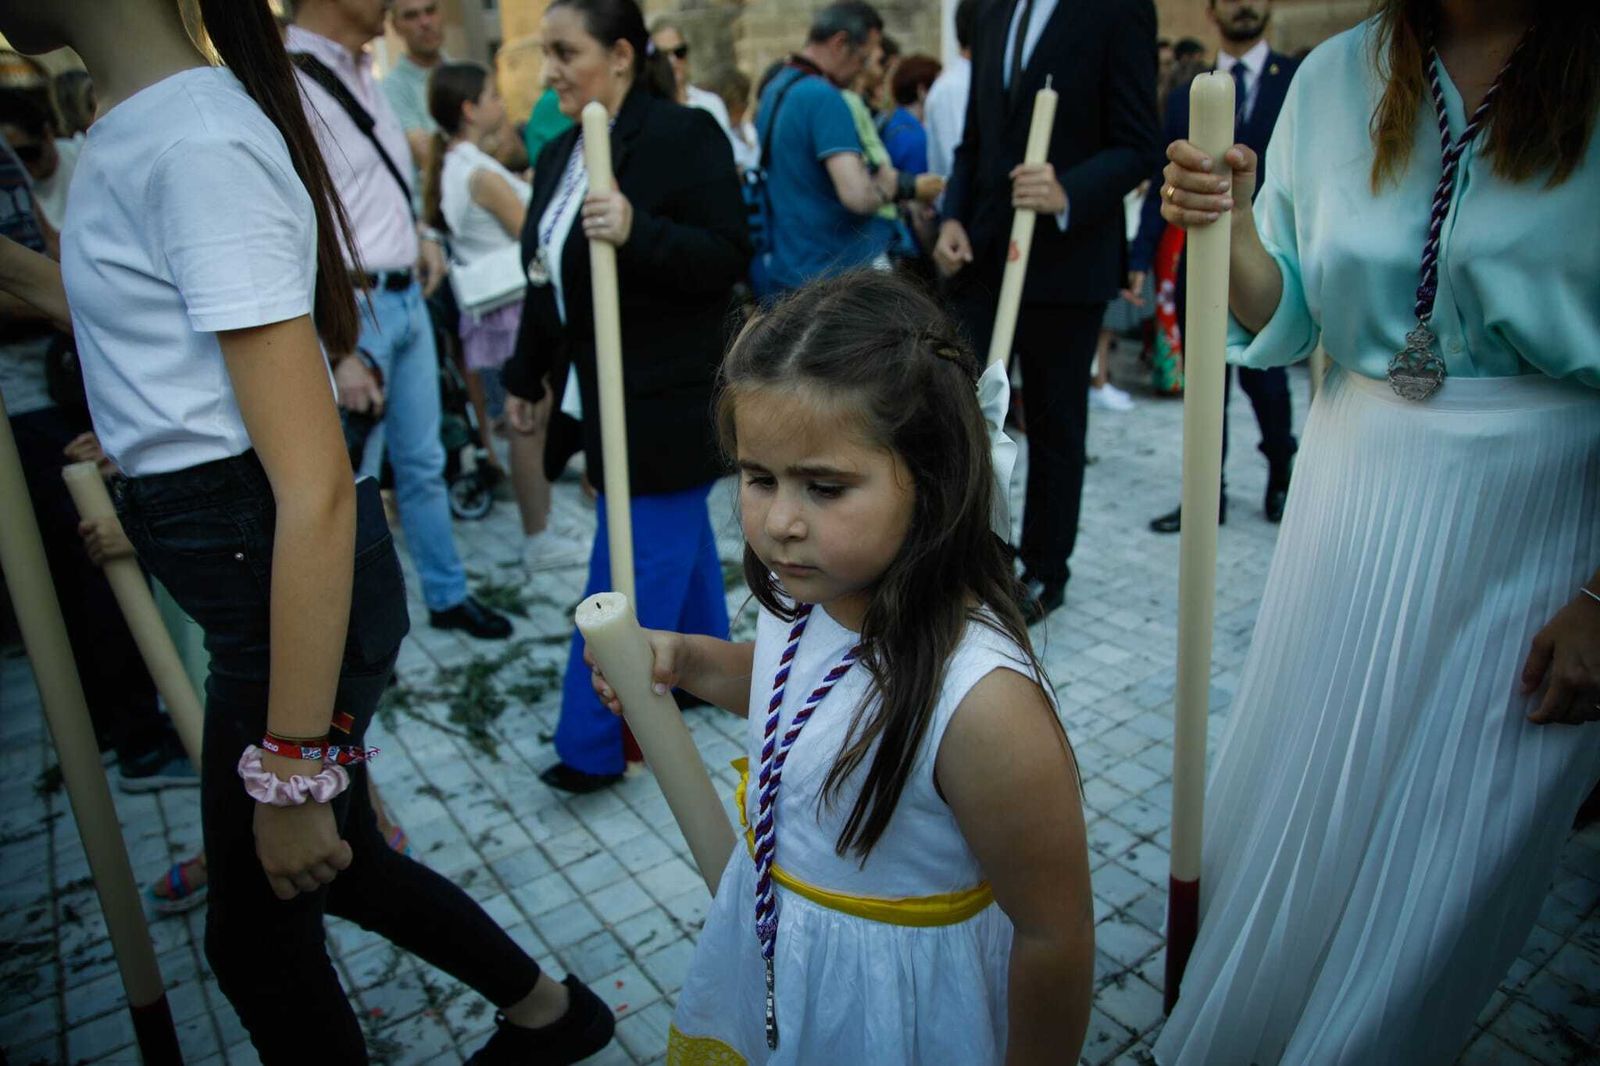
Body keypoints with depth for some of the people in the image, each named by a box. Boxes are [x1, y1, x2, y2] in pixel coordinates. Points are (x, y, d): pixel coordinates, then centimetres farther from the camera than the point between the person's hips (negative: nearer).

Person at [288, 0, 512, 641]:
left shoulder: (361, 71, 10)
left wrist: (420, 234, 6)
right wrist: (339, 353, -22)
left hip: (408, 295, 8)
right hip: (354, 306, -8)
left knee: (423, 464, 18)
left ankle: (447, 595, 33)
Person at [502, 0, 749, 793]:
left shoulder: (683, 136, -13)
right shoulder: (559, 155, 11)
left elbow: (730, 256, -18)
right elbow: (548, 282, 17)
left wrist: (638, 231, -32)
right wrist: (527, 377, 19)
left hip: (669, 398, -8)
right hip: (605, 393, 8)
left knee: (637, 564, -3)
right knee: (676, 540, 20)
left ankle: (593, 743, 6)